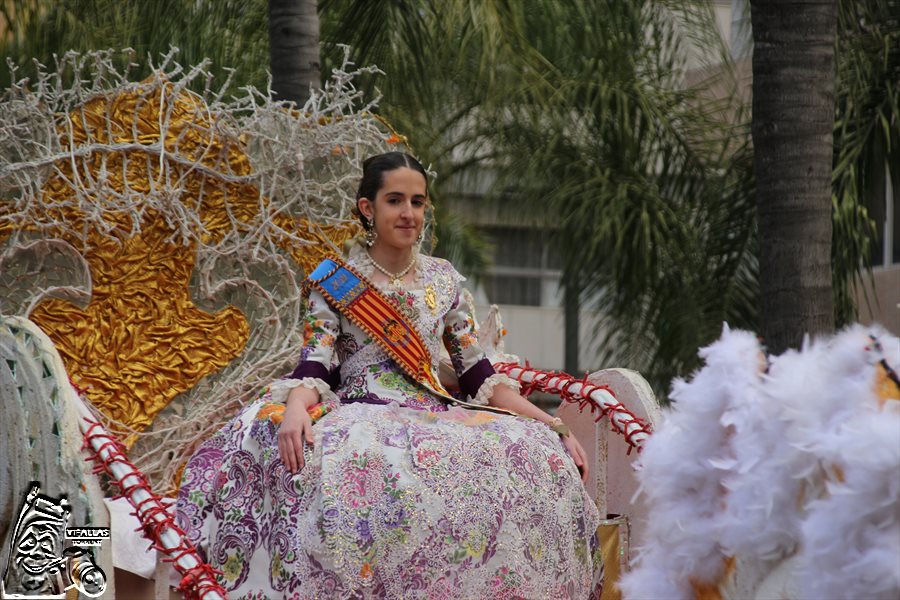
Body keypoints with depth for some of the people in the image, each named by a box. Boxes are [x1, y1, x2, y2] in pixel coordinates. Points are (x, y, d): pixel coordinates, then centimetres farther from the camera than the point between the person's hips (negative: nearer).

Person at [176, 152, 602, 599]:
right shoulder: (335, 282, 8)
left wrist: (551, 426, 3)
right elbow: (315, 366, -3)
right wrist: (295, 406, -27)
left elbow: (477, 372, 15)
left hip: (437, 417, 3)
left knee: (543, 458, -25)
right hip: (359, 416, -3)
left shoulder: (443, 279, 17)